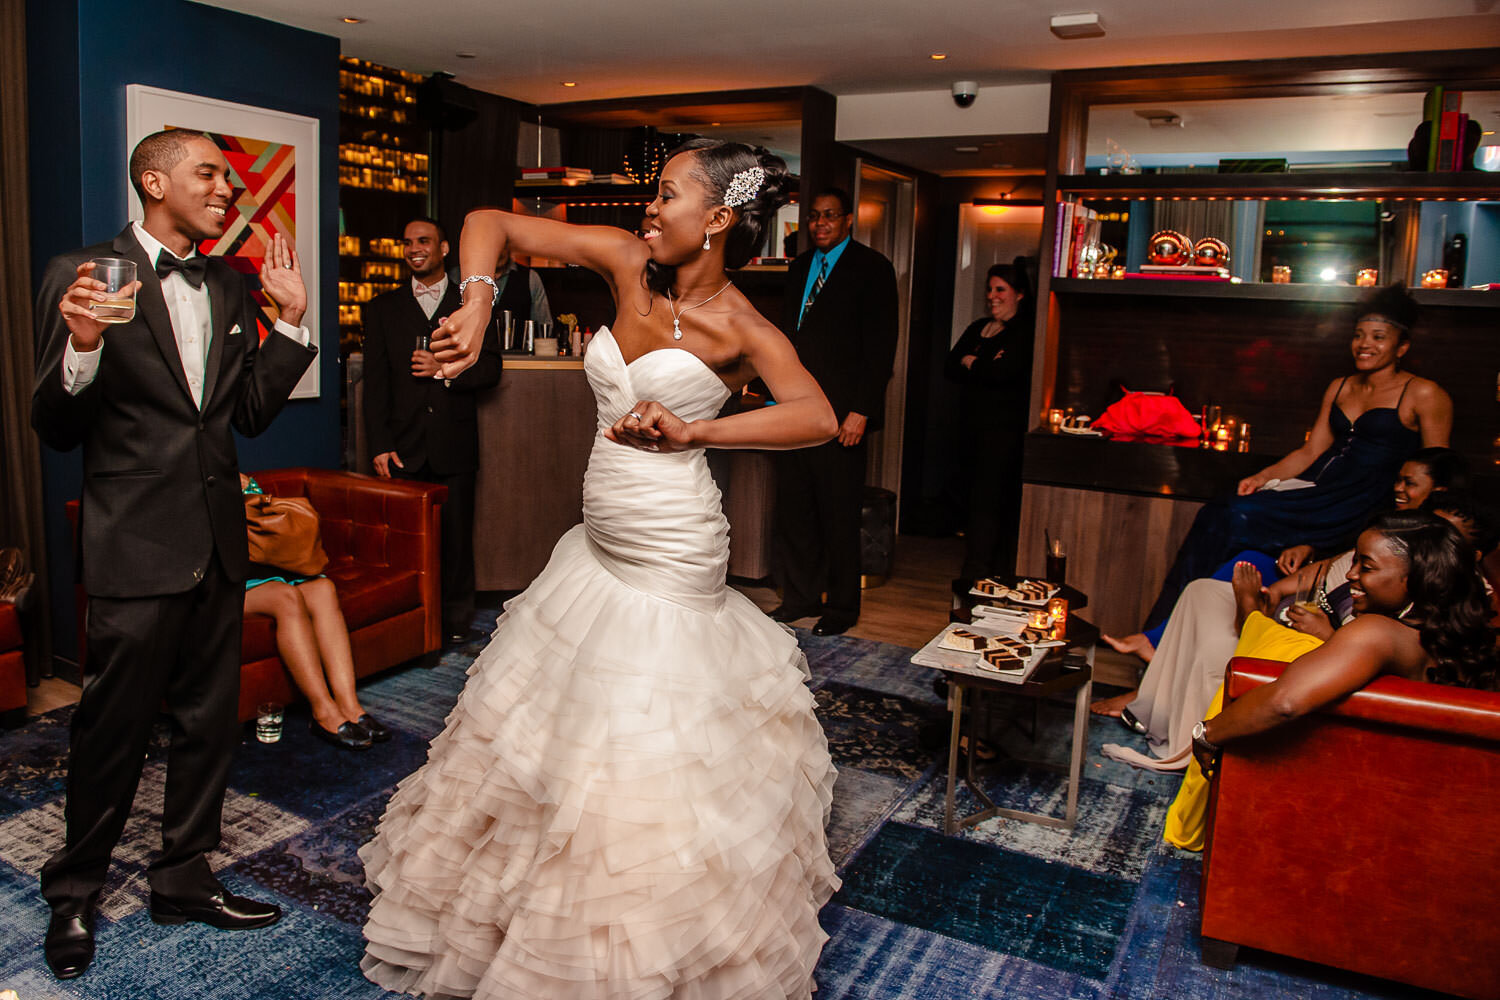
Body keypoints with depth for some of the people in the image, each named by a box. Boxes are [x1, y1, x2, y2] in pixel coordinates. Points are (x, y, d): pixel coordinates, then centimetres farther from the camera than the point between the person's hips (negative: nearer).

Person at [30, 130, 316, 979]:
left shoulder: (233, 287, 10)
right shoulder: (83, 273, -7)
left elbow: (252, 413, 7)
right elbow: (57, 430, -8)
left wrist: (292, 319, 1)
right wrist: (84, 346, -26)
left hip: (218, 542, 6)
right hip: (136, 544, -5)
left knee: (209, 718, 15)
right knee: (115, 726, 6)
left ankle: (184, 876, 33)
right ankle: (75, 893, 30)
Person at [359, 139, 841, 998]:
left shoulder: (739, 327, -11)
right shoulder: (628, 262, 2)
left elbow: (819, 418, -28)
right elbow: (489, 224, 2)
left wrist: (691, 430, -37)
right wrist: (477, 305, -16)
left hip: (670, 554, -7)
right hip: (601, 542, 7)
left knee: (651, 752, 1)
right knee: (559, 725, 20)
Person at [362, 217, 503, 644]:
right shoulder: (383, 308, 12)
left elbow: (490, 368, 5)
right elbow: (375, 381, 6)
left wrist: (444, 369, -13)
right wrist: (380, 445, -2)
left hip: (454, 446, -1)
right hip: (403, 447, 1)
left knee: (455, 537, 3)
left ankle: (455, 621, 16)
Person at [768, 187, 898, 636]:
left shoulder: (871, 269, -3)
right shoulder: (800, 267, 17)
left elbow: (880, 346, -9)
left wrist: (860, 411, -15)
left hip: (840, 415, -6)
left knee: (839, 515, 1)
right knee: (793, 509, 10)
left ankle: (841, 607, 16)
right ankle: (801, 596, 25)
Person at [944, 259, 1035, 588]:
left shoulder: (1026, 331, -5)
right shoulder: (977, 329, 19)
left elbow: (1004, 371, -19)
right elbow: (949, 368, 9)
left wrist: (971, 363, -2)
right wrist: (984, 367, -8)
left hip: (1004, 429, -7)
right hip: (973, 426, 8)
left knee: (987, 500, -9)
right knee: (973, 495, 5)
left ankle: (975, 574, -7)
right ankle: (997, 574, 13)